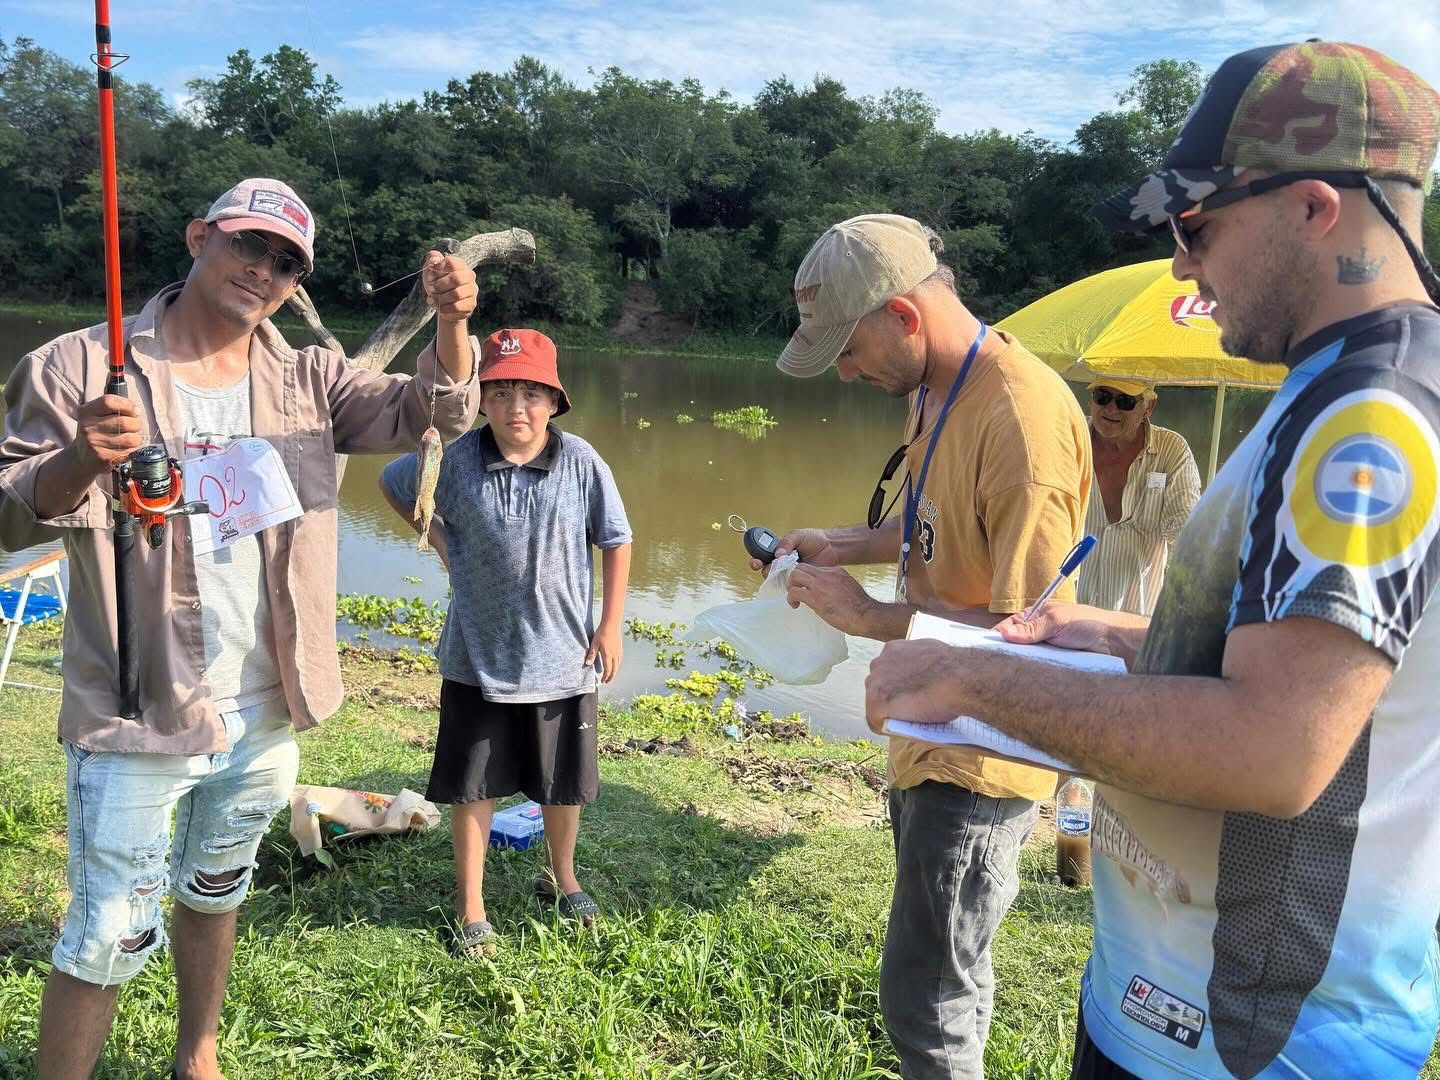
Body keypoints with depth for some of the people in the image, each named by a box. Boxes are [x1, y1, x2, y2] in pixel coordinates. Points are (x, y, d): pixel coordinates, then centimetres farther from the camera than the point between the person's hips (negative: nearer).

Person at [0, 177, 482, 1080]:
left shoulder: (307, 380, 1)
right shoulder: (82, 369, -10)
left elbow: (434, 411, -8)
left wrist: (451, 324, -28)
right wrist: (82, 460, -32)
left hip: (265, 717, 5)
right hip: (139, 718, -4)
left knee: (216, 895, 25)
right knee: (111, 938, 3)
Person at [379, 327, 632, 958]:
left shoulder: (582, 463, -11)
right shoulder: (456, 461, -10)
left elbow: (614, 541, 0)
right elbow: (392, 484, 10)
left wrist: (610, 625, -1)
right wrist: (442, 543, 2)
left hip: (564, 657, 0)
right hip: (478, 658, 0)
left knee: (565, 783, 17)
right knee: (473, 787, 9)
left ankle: (561, 879, 42)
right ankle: (470, 910, 26)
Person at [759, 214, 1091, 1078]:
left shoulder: (1021, 420, -27)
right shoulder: (937, 387, 3)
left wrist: (871, 617, -20)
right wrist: (844, 545, 3)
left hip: (981, 754, -9)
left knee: (928, 1004, 4)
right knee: (948, 970, 24)